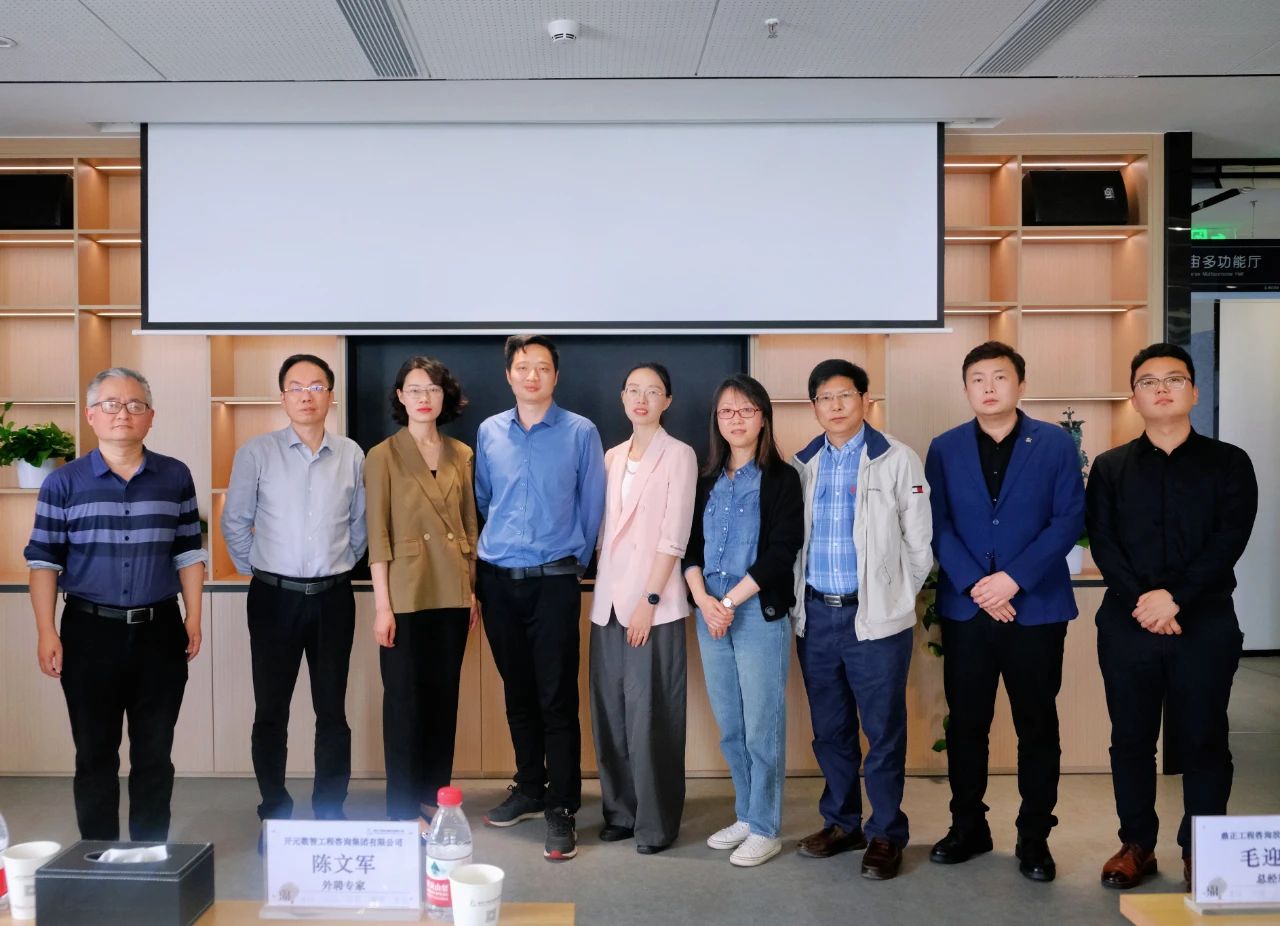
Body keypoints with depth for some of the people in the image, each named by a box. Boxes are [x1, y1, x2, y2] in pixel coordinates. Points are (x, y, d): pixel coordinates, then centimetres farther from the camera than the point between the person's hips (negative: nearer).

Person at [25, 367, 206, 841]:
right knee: (95, 752, 9)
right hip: (90, 632, -1)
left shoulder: (175, 477, 3)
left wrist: (193, 617, 2)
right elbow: (44, 560, 0)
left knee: (155, 753, 9)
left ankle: (151, 852, 22)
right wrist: (46, 632, -7)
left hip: (160, 631, 1)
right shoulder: (63, 483, -1)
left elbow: (189, 553, 7)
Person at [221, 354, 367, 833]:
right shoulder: (256, 453, -4)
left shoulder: (351, 455, 1)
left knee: (332, 710, 8)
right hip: (275, 596, -1)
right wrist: (255, 571, 6)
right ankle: (274, 815, 19)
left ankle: (330, 812, 20)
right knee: (271, 712, 6)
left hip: (333, 597, 2)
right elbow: (235, 522, 3)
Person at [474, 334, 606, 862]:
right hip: (498, 580, 3)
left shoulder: (580, 433, -3)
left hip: (553, 581, -3)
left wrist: (575, 560, 6)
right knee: (518, 693, 14)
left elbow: (592, 506, 2)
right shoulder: (488, 433, 6)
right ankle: (529, 789, 29)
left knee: (557, 699, -3)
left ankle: (562, 809, 5)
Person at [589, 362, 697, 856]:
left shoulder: (678, 455, -3)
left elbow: (674, 536, -9)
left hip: (654, 603, -6)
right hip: (609, 599, 6)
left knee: (650, 713, -3)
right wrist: (601, 592, 7)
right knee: (609, 710, 9)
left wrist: (650, 599, -14)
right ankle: (620, 810, 21)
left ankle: (655, 822, 8)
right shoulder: (612, 457, 14)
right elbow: (604, 528, 15)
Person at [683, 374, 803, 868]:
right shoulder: (707, 481, 13)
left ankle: (765, 829, 11)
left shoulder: (781, 478, -2)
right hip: (709, 612, 5)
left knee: (762, 727, 0)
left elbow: (782, 549, -10)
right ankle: (745, 816, 25)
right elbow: (690, 545, 9)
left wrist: (732, 600, -12)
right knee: (729, 728, 12)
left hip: (759, 612, -5)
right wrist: (703, 599, -7)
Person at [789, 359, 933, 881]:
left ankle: (885, 834, 16)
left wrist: (897, 596, 1)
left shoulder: (896, 460, -4)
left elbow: (919, 540, -2)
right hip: (815, 614, 4)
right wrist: (799, 599, 8)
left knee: (883, 731, 2)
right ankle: (841, 823, 28)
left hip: (874, 616, -4)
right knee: (829, 729, 14)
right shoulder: (803, 465, 8)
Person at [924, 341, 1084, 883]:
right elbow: (937, 526, -1)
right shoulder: (944, 449, 5)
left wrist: (1013, 578, -15)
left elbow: (1069, 520, -6)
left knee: (1037, 726, 7)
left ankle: (1034, 837, 20)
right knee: (965, 724, 9)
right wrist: (975, 585, -14)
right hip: (965, 608, 2)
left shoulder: (1056, 444, 1)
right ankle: (967, 827, 24)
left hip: (1037, 608, -1)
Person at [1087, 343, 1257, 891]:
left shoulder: (1228, 463, 5)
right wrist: (1140, 600, -16)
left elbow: (1230, 539, -7)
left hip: (1205, 622, -1)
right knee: (1131, 739, 8)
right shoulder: (1109, 467, 9)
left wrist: (1175, 596, -17)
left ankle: (1200, 848, 20)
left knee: (1203, 741, 5)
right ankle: (1136, 844, 21)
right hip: (1127, 623, 1)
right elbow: (1102, 543, -1)